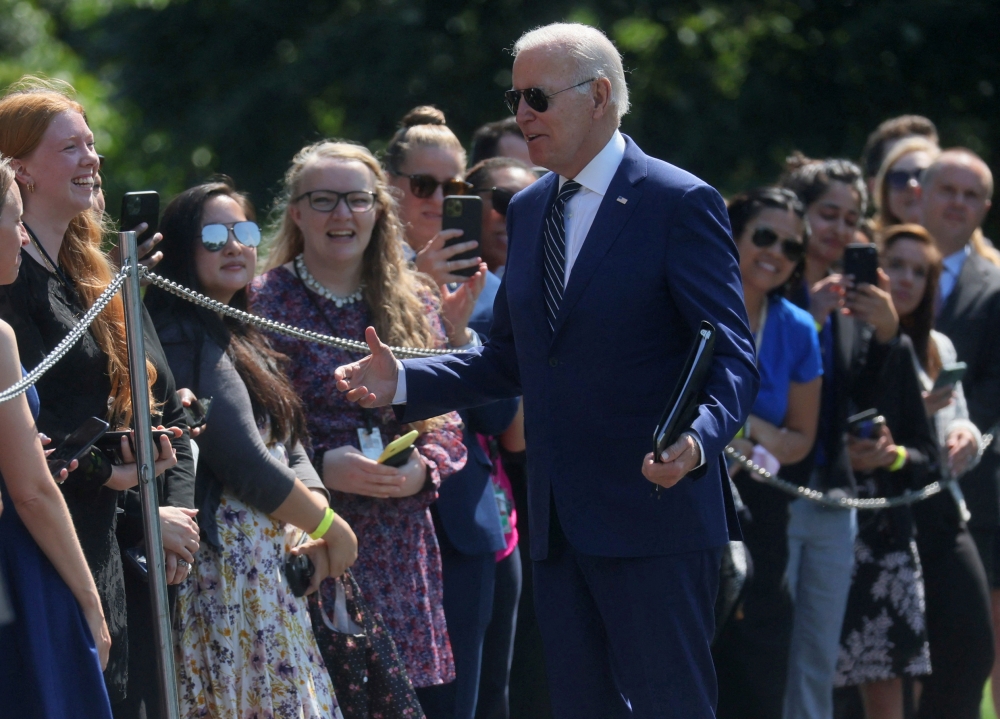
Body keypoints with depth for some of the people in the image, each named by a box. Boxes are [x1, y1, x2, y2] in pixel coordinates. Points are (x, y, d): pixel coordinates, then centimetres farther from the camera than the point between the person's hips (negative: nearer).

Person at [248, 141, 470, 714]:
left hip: (404, 558, 4)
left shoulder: (414, 301, 13)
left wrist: (424, 468, -7)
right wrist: (322, 467, -16)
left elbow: (447, 422, 13)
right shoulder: (265, 303, 0)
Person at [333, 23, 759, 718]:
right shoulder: (530, 210, 15)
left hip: (654, 512, -7)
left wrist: (698, 438, -32)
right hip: (559, 523, 8)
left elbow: (731, 360, -13)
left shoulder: (680, 204, -8)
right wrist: (403, 382, 6)